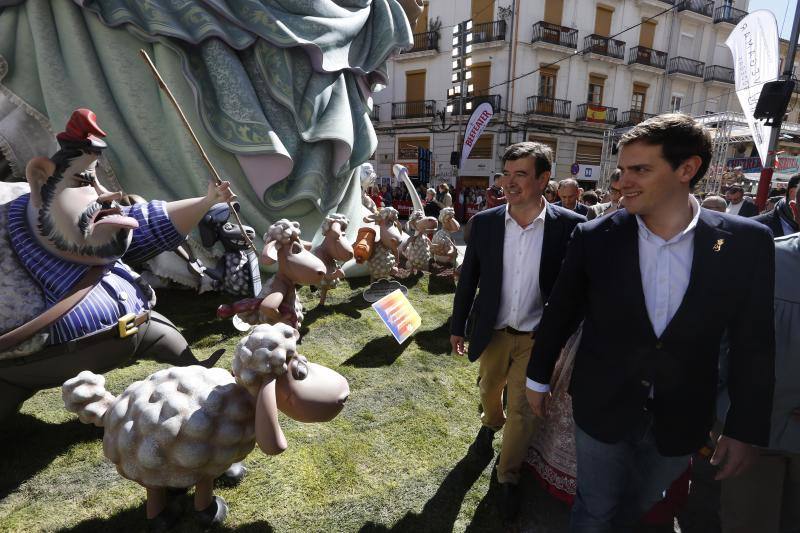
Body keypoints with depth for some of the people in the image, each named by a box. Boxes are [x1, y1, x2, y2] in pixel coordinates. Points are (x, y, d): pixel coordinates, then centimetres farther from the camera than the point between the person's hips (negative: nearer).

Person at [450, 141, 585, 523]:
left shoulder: (570, 226, -14)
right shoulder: (484, 222, -8)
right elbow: (468, 278, 0)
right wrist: (458, 327, 5)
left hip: (538, 336, -2)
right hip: (493, 332, 2)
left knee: (522, 411, 10)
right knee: (489, 390, 24)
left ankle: (508, 478, 33)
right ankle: (490, 425, 58)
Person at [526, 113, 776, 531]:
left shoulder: (746, 242, -11)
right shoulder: (594, 237, -13)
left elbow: (752, 342, -3)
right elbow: (560, 314, -4)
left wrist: (745, 428, 0)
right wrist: (538, 377, 5)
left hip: (680, 419, 2)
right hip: (601, 407, -1)